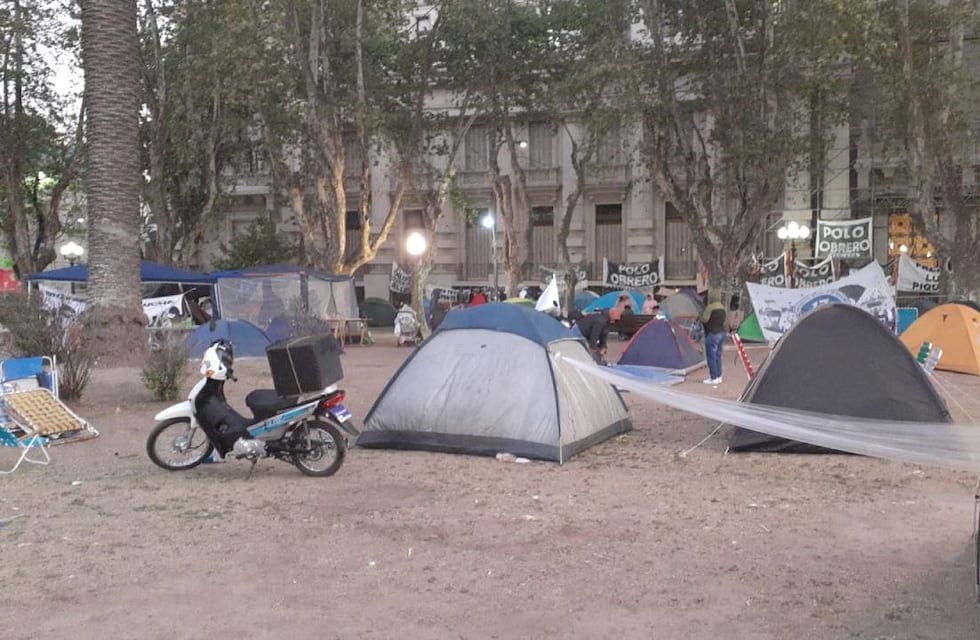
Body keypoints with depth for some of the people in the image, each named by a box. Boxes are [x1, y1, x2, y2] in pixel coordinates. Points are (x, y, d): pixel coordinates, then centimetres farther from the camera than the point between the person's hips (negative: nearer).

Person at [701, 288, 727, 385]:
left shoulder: (710, 307, -17)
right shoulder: (722, 307, 10)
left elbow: (704, 319, -20)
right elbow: (725, 319, 17)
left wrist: (701, 317, 0)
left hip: (712, 334, -9)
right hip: (722, 333, 9)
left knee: (711, 356, -4)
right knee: (718, 356, 15)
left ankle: (714, 378, -3)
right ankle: (719, 377, 20)